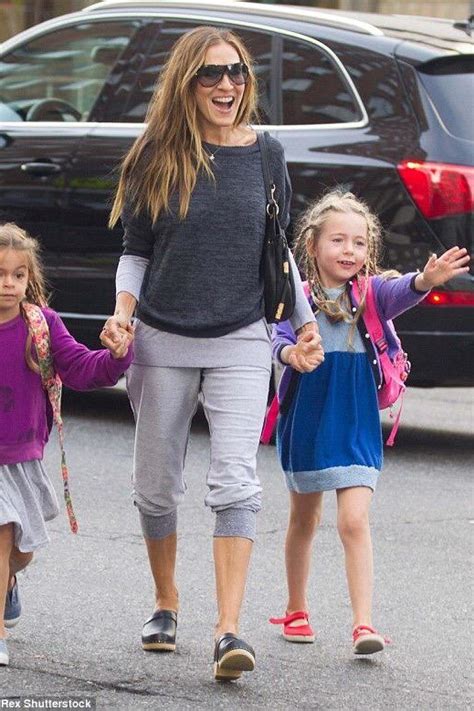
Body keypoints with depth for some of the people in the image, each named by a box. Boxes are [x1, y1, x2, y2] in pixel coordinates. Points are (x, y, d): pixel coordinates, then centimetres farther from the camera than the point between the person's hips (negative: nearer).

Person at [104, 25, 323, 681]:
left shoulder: (264, 154, 2)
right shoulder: (157, 157, -2)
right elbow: (136, 251, 6)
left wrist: (305, 322, 7)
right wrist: (123, 308, -9)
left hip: (240, 343, -1)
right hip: (163, 343, 1)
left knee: (235, 483, -14)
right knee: (157, 487, 11)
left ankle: (228, 632, -20)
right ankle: (166, 606, 33)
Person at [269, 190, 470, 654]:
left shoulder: (371, 293, -4)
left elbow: (399, 293, -23)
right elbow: (280, 336, -16)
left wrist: (425, 280, -45)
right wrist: (289, 352, -40)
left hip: (356, 425, -1)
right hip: (307, 421, 1)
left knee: (354, 522, -12)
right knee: (304, 519, 17)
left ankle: (363, 624, -14)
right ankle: (295, 611, 33)